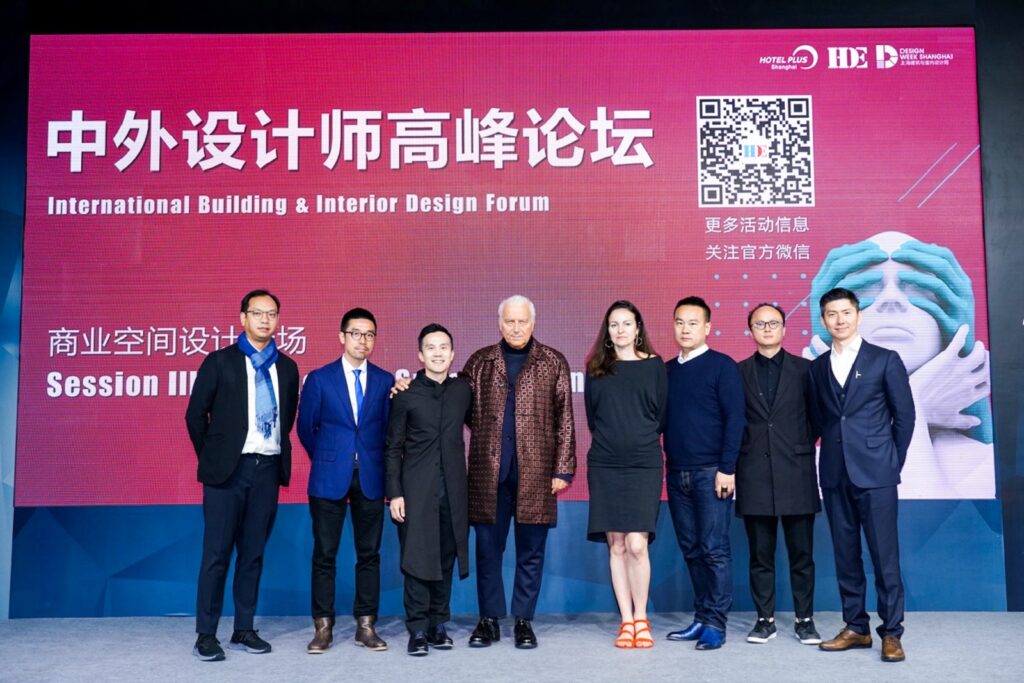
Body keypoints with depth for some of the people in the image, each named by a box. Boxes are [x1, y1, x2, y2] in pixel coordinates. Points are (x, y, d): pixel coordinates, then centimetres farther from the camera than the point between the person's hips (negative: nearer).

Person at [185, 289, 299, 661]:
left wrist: (277, 452, 11)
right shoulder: (220, 361, -1)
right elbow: (195, 414, 1)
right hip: (229, 468, -3)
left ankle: (244, 630, 19)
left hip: (268, 469, 4)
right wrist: (211, 458, 2)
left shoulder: (287, 367, 9)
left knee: (253, 553, 10)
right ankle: (206, 635, 10)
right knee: (217, 553, 1)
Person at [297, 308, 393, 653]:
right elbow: (306, 428, 6)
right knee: (324, 554, 3)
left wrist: (374, 462, 7)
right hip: (329, 478, -1)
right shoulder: (319, 378, 1)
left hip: (371, 478, 2)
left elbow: (388, 429, 9)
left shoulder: (385, 380, 5)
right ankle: (323, 626, 12)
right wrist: (326, 460, 10)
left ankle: (366, 625, 15)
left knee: (369, 553, 6)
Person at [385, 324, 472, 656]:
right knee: (418, 558, -2)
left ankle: (438, 624, 19)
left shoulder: (462, 390, 7)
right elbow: (393, 448, 0)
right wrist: (394, 493, -6)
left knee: (446, 558, 7)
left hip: (453, 488, 3)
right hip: (416, 488, -3)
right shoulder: (406, 395, 0)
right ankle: (418, 629, 6)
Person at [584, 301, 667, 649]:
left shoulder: (654, 365, 4)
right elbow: (592, 415, 14)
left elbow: (662, 414, 7)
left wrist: (641, 441, 11)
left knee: (636, 545, -9)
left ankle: (641, 620, 7)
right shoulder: (596, 369, 9)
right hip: (604, 465, 2)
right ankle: (626, 622, 13)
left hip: (644, 464, -2)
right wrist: (611, 442, 11)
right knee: (616, 545, 3)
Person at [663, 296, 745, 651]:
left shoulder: (722, 366, -3)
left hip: (711, 472, -5)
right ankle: (701, 618, 19)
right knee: (691, 550, 10)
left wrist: (727, 469, -14)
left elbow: (735, 419, -8)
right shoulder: (667, 369, 12)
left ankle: (715, 624, 7)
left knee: (714, 550, 0)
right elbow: (663, 420, 13)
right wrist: (663, 466, 8)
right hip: (676, 474, 5)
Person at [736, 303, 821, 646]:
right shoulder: (738, 372, 7)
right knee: (760, 554, 7)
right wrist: (740, 453, 0)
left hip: (796, 472, 0)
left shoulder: (804, 369, 6)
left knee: (801, 553, 5)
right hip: (754, 473, 1)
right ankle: (765, 619, 17)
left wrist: (804, 446, 1)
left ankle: (805, 620, 17)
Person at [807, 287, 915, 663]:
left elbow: (905, 415, 3)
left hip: (875, 473, -3)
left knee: (885, 555, -2)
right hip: (835, 475, 4)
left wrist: (893, 461, 2)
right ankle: (856, 628, 18)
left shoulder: (885, 360, 2)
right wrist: (835, 454, 4)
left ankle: (891, 632, 8)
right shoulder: (817, 367, 10)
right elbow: (818, 418, 12)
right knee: (845, 556, 8)